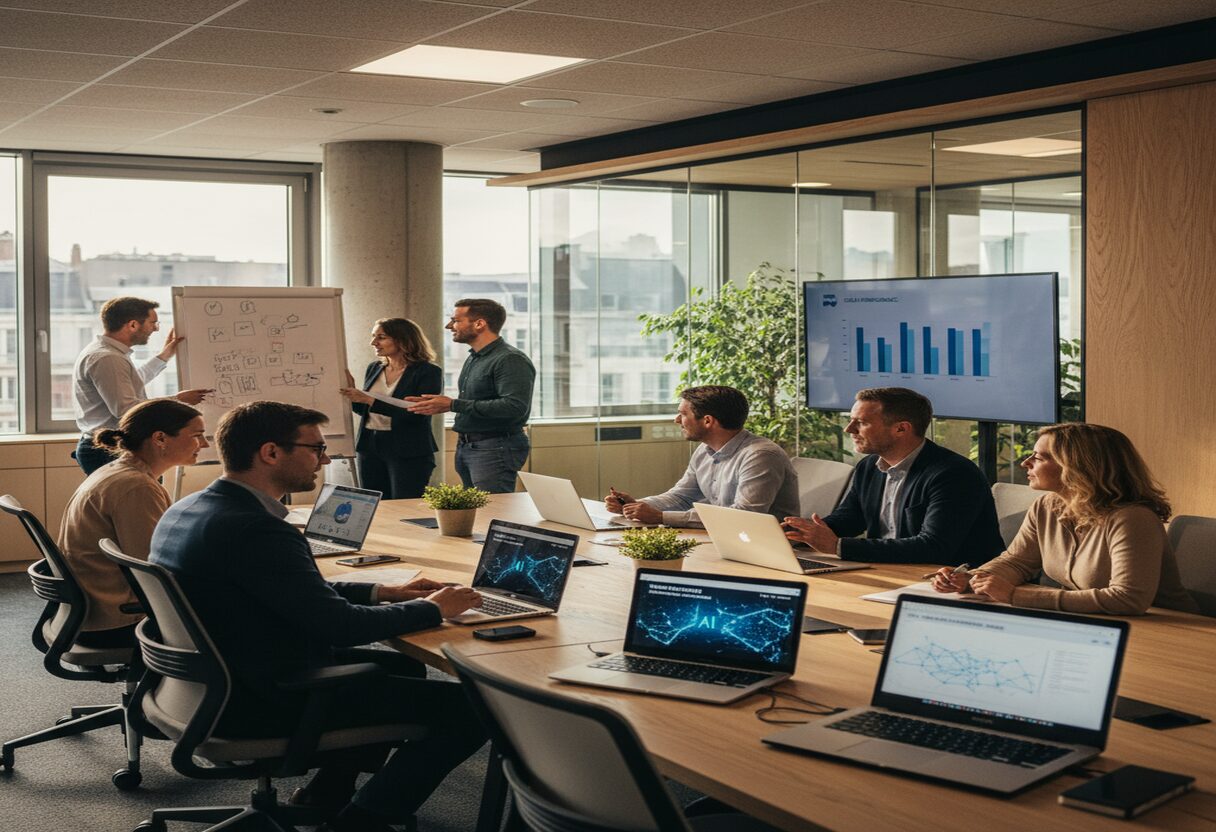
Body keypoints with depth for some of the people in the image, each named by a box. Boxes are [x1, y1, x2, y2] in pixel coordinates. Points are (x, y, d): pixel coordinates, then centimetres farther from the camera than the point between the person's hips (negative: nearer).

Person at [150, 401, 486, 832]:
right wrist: (432, 608, -7)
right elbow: (339, 625, -23)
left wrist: (381, 592, 11)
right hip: (263, 703, -10)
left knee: (402, 666, 27)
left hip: (222, 679, 10)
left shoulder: (185, 510, 5)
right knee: (469, 706, -9)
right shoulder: (255, 529, -26)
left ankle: (325, 795, 27)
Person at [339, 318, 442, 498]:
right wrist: (351, 391, -1)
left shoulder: (428, 372, -9)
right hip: (369, 447, 6)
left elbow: (414, 414, -19)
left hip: (408, 452, -6)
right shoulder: (374, 368, 11)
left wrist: (369, 400, -20)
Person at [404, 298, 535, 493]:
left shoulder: (511, 360, -14)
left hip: (495, 449, -10)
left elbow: (515, 407, -26)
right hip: (465, 448, 10)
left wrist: (453, 405, -22)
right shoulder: (473, 359, 18)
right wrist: (436, 404, 6)